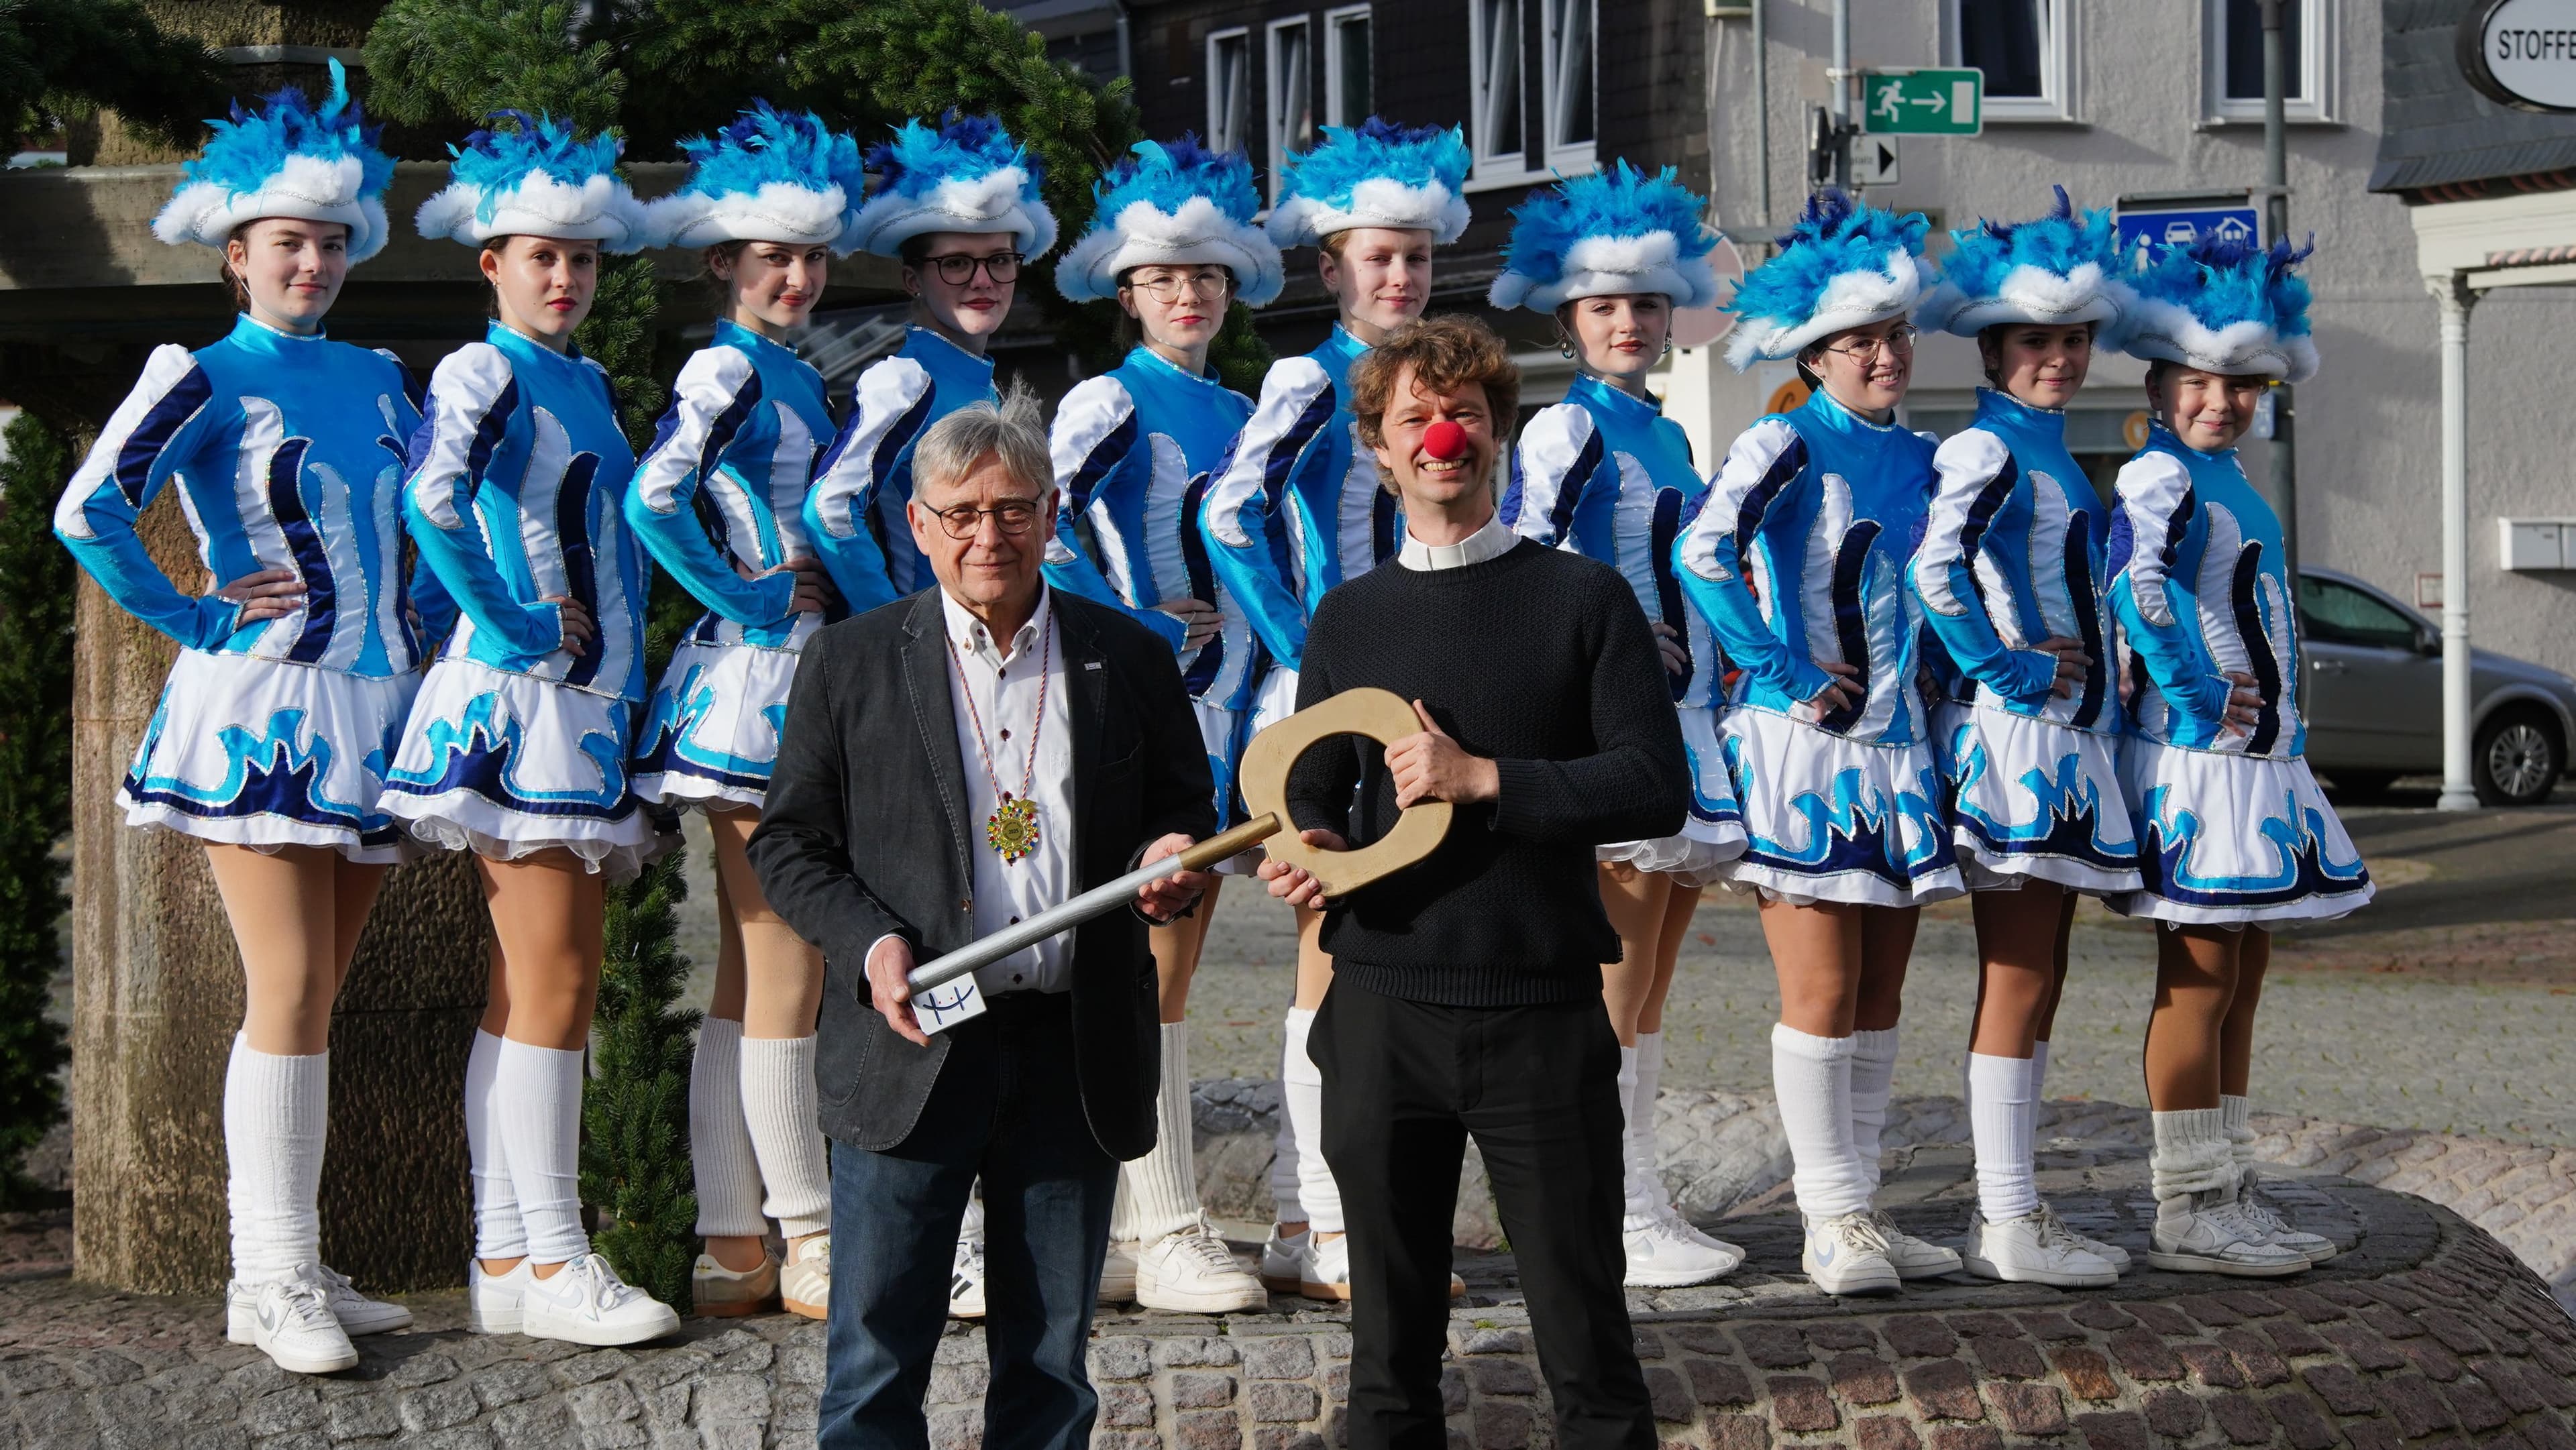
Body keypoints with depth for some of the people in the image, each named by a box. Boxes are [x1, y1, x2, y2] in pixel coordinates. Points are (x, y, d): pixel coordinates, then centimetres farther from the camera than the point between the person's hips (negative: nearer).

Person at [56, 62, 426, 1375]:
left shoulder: (374, 379, 15)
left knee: (311, 999, 8)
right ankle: (272, 1280, -5)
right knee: (289, 993, -10)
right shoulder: (207, 379, -3)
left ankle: (285, 1269, 13)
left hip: (369, 704, 6)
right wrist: (194, 621, -10)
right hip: (260, 705, -6)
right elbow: (87, 512, -15)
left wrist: (432, 604, 15)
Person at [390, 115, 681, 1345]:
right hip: (520, 702, -8)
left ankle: (503, 1261, 11)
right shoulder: (483, 372, -8)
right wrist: (514, 628, -19)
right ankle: (549, 1259, -5)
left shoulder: (587, 385, 18)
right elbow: (432, 498, -26)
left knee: (533, 990, 8)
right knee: (552, 984, -9)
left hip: (593, 707, 9)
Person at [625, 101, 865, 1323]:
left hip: (794, 680, 10)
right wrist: (752, 600, -17)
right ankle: (809, 1244, 0)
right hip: (755, 680, -10)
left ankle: (734, 1247, 13)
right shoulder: (729, 370, -11)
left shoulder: (788, 375, 17)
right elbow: (652, 499, -26)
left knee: (750, 979, 10)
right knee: (786, 974, -5)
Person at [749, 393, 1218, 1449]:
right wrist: (870, 942, -13)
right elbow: (789, 843, 5)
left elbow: (1185, 810, 16)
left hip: (1076, 1055, 2)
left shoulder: (1130, 660, 8)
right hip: (912, 1048, -2)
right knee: (875, 1361, 0)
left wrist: (1174, 860, -8)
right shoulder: (850, 663, 4)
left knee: (1052, 1362, 10)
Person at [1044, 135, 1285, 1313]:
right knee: (1154, 966, -7)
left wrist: (1264, 678, 12)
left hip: (1223, 705, 7)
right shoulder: (1108, 404, -6)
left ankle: (1138, 1233, 12)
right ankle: (1166, 1233, -6)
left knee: (1169, 968, 8)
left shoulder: (1238, 414, 16)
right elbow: (1043, 529, -17)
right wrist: (1138, 631, -15)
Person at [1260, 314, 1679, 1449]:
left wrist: (1483, 779, -14)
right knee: (1391, 1352, 10)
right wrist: (1309, 849, -9)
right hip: (1384, 1006, 3)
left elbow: (1656, 788, -6)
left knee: (1585, 1345, 1)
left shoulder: (1583, 600, 2)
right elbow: (1312, 793, 14)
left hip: (1542, 1012, -3)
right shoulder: (1348, 619, 11)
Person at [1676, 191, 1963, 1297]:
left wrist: (1922, 684, 13)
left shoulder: (1917, 460, 13)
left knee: (1878, 995, 9)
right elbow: (1703, 555, -23)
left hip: (1895, 743, 7)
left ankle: (1858, 1206, 16)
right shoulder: (1786, 446, -8)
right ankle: (1832, 1222, 1)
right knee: (1821, 994, -5)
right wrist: (1786, 677, -19)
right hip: (1803, 747, -7)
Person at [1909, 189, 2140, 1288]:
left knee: (2035, 985, 10)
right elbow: (1935, 567, -26)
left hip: (2068, 739, 9)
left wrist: (2099, 702, 17)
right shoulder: (1987, 449, -10)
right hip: (2012, 737, -9)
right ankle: (2008, 1223, -5)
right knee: (2017, 984, -7)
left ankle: (2010, 1212, 15)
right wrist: (2011, 673, -20)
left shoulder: (2058, 460, 19)